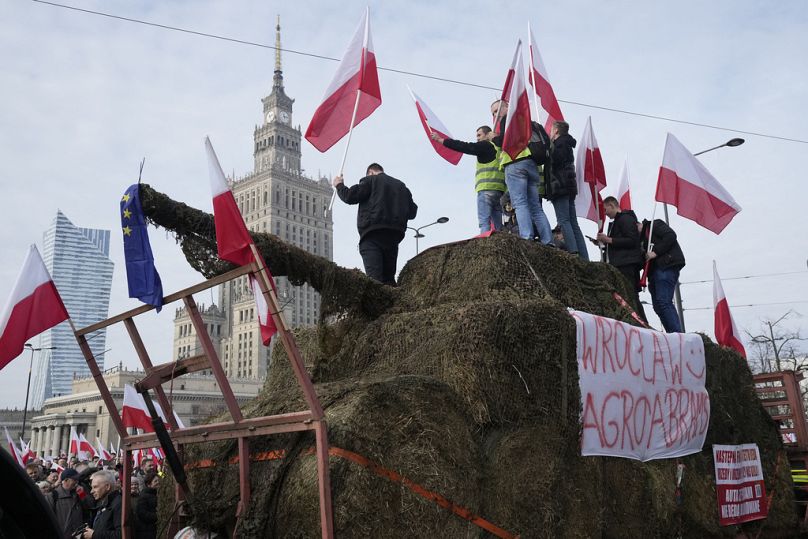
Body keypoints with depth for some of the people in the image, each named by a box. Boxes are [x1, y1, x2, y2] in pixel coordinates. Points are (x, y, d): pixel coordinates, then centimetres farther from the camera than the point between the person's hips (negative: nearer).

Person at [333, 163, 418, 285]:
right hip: (394, 235, 6)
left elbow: (350, 197, -2)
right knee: (389, 277, 10)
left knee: (374, 276, -15)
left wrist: (339, 186, 16)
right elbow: (412, 212, 20)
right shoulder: (401, 186, 23)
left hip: (372, 235, -6)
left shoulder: (370, 180, 6)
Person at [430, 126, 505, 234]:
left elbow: (465, 147, -1)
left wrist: (440, 139, 2)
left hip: (487, 188, -8)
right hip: (500, 190, 8)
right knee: (498, 224, 6)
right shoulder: (499, 148, 27)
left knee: (484, 222, -13)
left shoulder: (486, 145, 2)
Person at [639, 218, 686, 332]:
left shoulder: (655, 225, 7)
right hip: (654, 271, 10)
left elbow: (671, 235, -11)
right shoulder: (643, 239, 30)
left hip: (667, 267, -9)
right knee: (658, 305, 2)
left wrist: (655, 252, -13)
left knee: (663, 302, -20)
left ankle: (677, 334, -24)